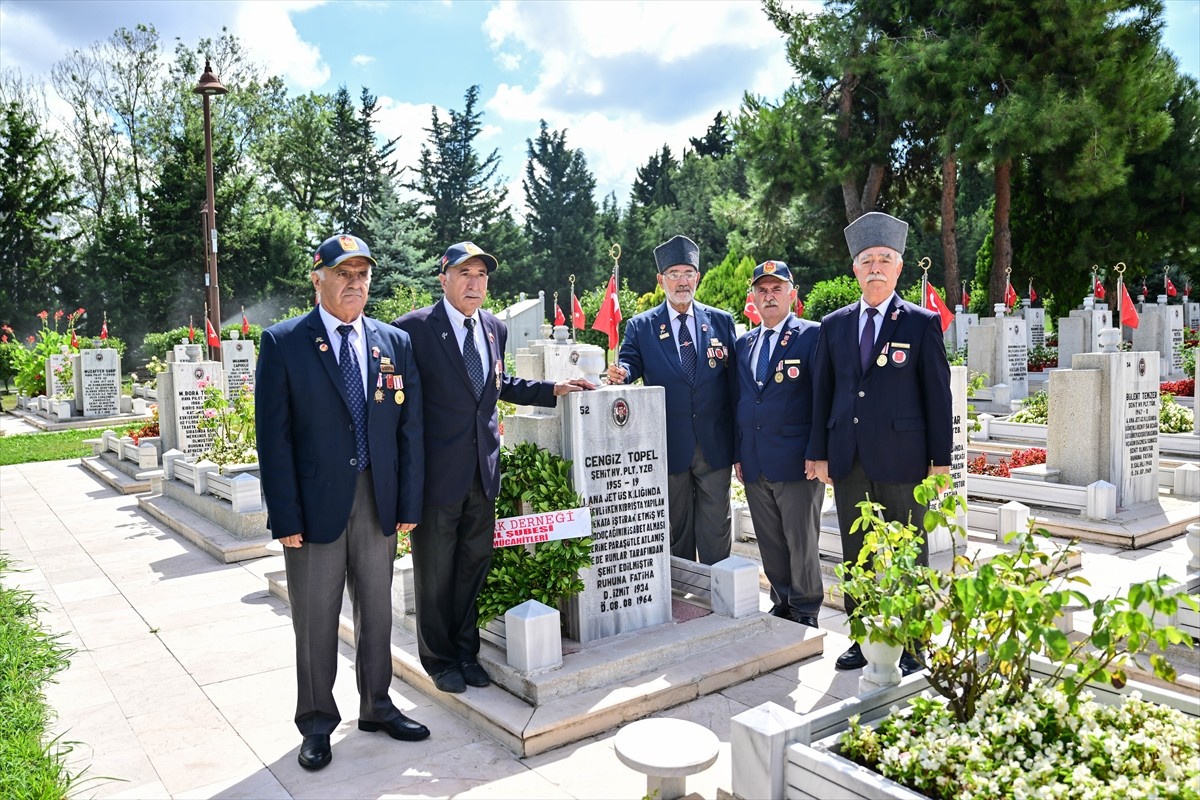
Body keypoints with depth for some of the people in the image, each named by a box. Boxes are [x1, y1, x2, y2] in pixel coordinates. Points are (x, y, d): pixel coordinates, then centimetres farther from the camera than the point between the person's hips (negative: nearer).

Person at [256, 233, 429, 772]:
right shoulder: (283, 343, -5)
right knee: (316, 620, 10)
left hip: (378, 501, 3)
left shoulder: (395, 343, 4)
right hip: (315, 503, -3)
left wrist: (408, 505, 1)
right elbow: (273, 437, -8)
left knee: (376, 611, 16)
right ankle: (317, 722, 29)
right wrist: (285, 517, -12)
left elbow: (410, 429, 5)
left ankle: (376, 706, 35)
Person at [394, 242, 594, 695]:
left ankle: (466, 651, 34)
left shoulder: (495, 328, 7)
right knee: (435, 572, 9)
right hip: (437, 470, -5)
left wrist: (554, 389, 12)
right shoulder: (414, 328, -11)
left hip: (484, 469, 6)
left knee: (474, 564, 17)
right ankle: (440, 659, 28)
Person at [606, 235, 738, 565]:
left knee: (716, 529, 5)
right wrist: (622, 372, -28)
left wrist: (740, 443, 3)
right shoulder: (640, 326, 4)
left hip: (715, 446, 0)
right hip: (670, 447, 0)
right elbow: (631, 362, -2)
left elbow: (735, 379, 5)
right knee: (676, 528, 12)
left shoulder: (722, 321, 6)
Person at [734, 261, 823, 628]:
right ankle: (782, 603, 28)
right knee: (770, 542, 14)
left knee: (801, 541, 3)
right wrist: (738, 453, 12)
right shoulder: (744, 342, 15)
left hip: (795, 460, -6)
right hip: (754, 463, 6)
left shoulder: (812, 335, -4)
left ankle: (806, 612, 18)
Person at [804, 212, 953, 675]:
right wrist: (818, 453, 6)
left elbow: (938, 394, -2)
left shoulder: (923, 323, 0)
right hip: (847, 459, 4)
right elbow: (822, 391, 10)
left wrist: (941, 459, -5)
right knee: (854, 555, 11)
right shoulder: (834, 324, 10)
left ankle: (912, 644, 19)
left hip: (901, 458, -3)